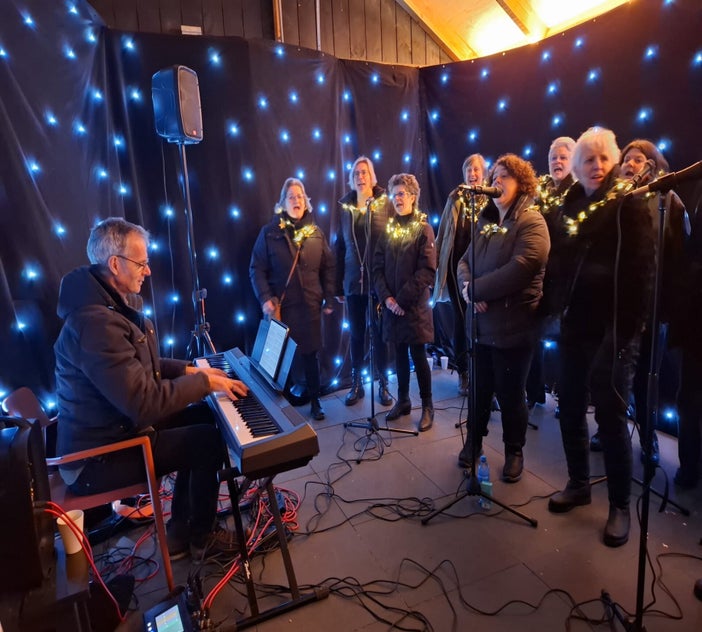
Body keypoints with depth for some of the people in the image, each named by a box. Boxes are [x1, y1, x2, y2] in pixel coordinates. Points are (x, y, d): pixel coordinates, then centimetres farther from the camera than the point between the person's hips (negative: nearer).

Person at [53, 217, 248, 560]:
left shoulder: (115, 304, 5)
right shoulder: (95, 323, -30)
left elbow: (140, 366, 16)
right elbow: (143, 402, -33)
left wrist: (189, 370, 3)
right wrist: (205, 383, -22)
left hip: (116, 425, 10)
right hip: (97, 458, -10)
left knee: (203, 416, 9)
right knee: (210, 440, -12)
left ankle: (181, 529, 20)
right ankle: (200, 536, 16)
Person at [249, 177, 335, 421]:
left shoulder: (315, 232, 7)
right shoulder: (269, 232, 0)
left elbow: (328, 268, 7)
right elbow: (256, 269, -2)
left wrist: (328, 299, 2)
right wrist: (265, 298, -13)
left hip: (310, 305, 2)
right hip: (280, 306, -1)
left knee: (310, 354, 8)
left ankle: (314, 401, 22)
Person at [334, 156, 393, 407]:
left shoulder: (386, 203, -2)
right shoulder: (344, 207, 6)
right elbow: (339, 247, 6)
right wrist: (338, 284, 4)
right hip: (353, 282, 3)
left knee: (379, 333, 7)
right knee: (356, 334, 11)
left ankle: (383, 384, 21)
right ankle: (356, 384, 24)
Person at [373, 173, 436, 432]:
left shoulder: (423, 229, -3)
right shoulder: (388, 229, 10)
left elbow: (427, 271, -11)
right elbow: (377, 267, 6)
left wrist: (402, 298, -16)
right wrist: (386, 297, -8)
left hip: (415, 305, -4)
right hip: (391, 305, 4)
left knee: (418, 355, 2)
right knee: (400, 354, 12)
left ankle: (427, 406, 16)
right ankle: (402, 400, 27)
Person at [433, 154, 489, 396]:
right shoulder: (455, 198, 8)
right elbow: (443, 231, 9)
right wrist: (436, 259, 4)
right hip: (456, 266, 2)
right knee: (460, 319, 7)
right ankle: (463, 372, 18)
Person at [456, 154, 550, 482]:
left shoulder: (531, 222, -9)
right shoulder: (486, 221, 15)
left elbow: (519, 269, -23)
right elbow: (464, 261, 8)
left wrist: (476, 288, -17)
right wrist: (467, 286, -14)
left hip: (512, 325, -6)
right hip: (480, 321, 6)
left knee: (509, 393, 7)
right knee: (479, 388, 17)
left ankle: (514, 451, 28)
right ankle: (473, 442, 36)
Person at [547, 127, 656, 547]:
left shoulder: (630, 204, -4)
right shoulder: (570, 205, 11)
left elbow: (641, 268, -12)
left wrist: (630, 326, -19)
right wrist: (559, 310, 2)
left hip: (613, 326, -5)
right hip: (576, 325, 5)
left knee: (611, 415, 1)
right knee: (570, 409, 11)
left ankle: (621, 506, 19)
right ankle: (579, 484, 30)